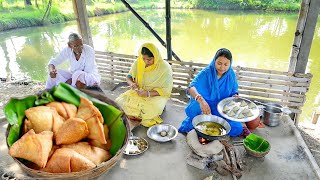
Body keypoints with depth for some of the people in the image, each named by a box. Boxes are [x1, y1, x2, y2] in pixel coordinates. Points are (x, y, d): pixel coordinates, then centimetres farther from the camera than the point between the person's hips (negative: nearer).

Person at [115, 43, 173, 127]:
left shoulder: (165, 67, -18)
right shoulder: (138, 62, -7)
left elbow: (165, 90, -15)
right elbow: (129, 76, 5)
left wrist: (148, 93, -29)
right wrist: (131, 83, -20)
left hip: (157, 95, -4)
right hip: (138, 92, 4)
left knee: (150, 110, -35)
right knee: (120, 101, -17)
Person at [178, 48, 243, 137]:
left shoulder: (231, 74, -2)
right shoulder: (206, 72, -16)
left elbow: (234, 92, 12)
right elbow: (191, 87, -31)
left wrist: (235, 97, -13)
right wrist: (201, 100, -51)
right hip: (204, 107, -4)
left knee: (237, 129, -15)